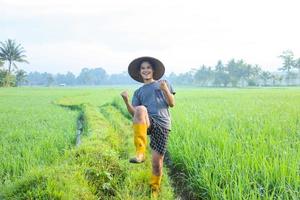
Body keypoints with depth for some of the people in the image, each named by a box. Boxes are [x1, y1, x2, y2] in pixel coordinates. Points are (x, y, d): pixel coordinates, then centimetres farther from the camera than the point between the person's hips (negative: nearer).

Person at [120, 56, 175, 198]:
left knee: (157, 162, -4)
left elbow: (172, 104, 11)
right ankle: (140, 152, -39)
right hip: (147, 123, 0)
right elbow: (134, 113, 9)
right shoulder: (138, 92, 21)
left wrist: (165, 90, -7)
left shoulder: (163, 84, 19)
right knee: (141, 109, -35)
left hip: (162, 125, 0)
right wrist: (126, 100, -9)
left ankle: (154, 189, 24)